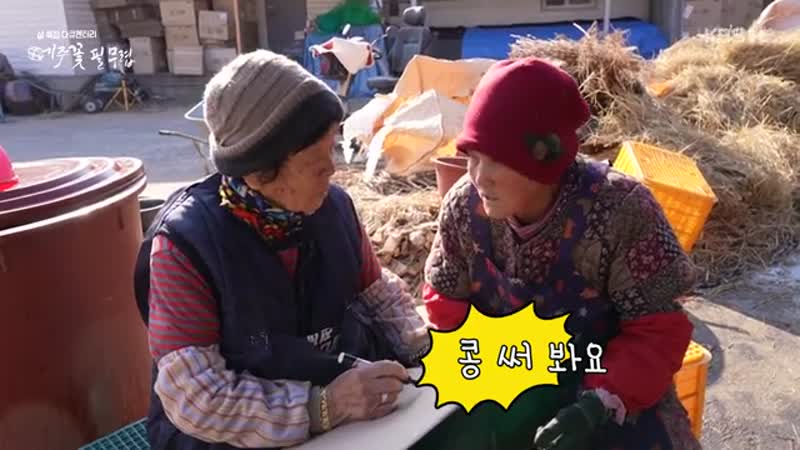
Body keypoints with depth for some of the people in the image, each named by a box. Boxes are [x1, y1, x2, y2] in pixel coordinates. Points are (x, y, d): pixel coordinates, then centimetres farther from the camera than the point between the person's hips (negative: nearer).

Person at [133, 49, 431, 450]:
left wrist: (423, 350, -7)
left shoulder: (333, 205, -5)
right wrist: (323, 406, -29)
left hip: (350, 389, 5)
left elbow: (379, 294, 9)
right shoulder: (185, 243, -18)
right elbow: (195, 398, -21)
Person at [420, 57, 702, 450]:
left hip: (606, 382, -1)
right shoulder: (463, 206, -13)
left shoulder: (620, 209, -22)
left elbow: (658, 332, -15)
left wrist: (600, 403, -29)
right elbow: (445, 300, 2)